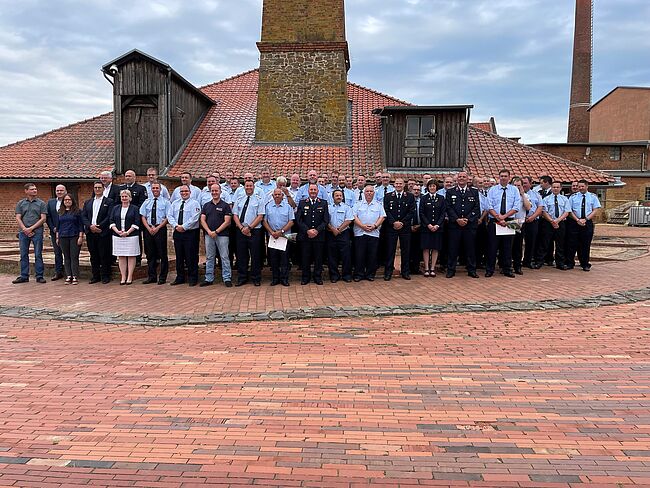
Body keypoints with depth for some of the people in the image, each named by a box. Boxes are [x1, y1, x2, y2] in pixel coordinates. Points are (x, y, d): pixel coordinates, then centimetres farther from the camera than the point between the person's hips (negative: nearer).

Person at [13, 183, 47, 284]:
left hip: (37, 232, -2)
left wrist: (31, 228, -10)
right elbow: (18, 218, 5)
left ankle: (39, 276, 3)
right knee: (23, 255, 5)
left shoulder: (41, 203, 5)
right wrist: (25, 230, -10)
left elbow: (43, 218, -2)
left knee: (38, 255, -2)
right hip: (23, 232, 2)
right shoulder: (20, 204, 11)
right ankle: (24, 276, 12)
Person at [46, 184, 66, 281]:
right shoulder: (50, 202, 11)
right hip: (55, 232, 4)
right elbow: (48, 217, 9)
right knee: (57, 252, 9)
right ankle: (58, 272, 15)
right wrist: (53, 228, -3)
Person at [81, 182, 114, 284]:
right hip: (90, 232, 4)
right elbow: (83, 216, 9)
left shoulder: (109, 202, 3)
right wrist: (90, 226, -8)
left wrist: (99, 226, -15)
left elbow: (109, 217, -7)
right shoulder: (87, 202, 17)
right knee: (93, 255, 8)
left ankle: (105, 276, 6)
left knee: (104, 255, -2)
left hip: (103, 232, -4)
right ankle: (95, 276, 16)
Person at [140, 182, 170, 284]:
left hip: (160, 229, -4)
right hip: (148, 229, 4)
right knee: (150, 254, 7)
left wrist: (157, 228, -13)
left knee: (162, 254, -1)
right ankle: (151, 277, 14)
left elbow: (168, 217, -4)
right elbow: (143, 216, 10)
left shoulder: (165, 202, 2)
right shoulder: (147, 202, 14)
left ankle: (162, 277, 6)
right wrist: (149, 228, -5)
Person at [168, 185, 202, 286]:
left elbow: (194, 218, -13)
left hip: (190, 233, -5)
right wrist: (176, 225, -10)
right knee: (179, 256, 9)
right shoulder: (175, 203, 15)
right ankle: (180, 278, 18)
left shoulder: (194, 203, -2)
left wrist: (183, 227, -16)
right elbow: (170, 216, 7)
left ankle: (192, 278, 7)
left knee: (191, 257, -2)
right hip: (177, 233, 5)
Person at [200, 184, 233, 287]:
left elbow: (227, 221, -6)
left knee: (224, 257, -2)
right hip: (209, 235, 4)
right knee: (209, 258, 9)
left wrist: (216, 231, -13)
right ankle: (209, 279, 15)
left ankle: (227, 278, 3)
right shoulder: (206, 205, 12)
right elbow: (202, 220, 6)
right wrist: (209, 231, -8)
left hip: (222, 235, -4)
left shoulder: (225, 205, 1)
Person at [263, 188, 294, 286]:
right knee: (273, 259, 5)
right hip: (272, 236, 2)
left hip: (285, 236, -1)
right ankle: (275, 278, 14)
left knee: (284, 258, 0)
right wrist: (272, 232, -7)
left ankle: (284, 278, 7)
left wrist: (281, 231, -12)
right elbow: (264, 221, 5)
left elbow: (291, 222, -2)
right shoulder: (268, 206, 7)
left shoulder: (288, 206, 2)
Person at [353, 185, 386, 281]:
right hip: (360, 233, -1)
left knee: (372, 255, 2)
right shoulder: (358, 204, 10)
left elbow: (382, 217, 5)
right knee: (359, 255, -1)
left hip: (374, 233, 1)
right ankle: (359, 274, 7)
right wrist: (362, 226, -12)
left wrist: (374, 226, -10)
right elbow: (354, 217, 0)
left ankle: (370, 274, 12)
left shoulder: (379, 205, 13)